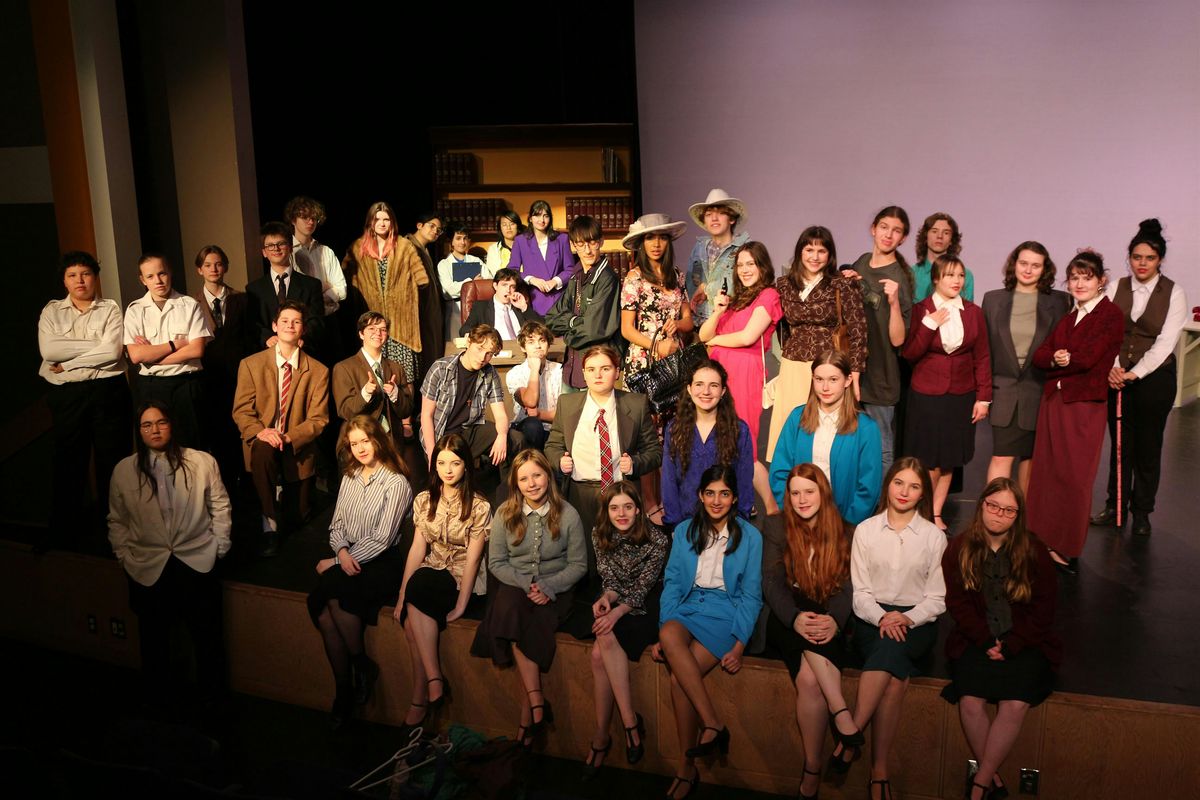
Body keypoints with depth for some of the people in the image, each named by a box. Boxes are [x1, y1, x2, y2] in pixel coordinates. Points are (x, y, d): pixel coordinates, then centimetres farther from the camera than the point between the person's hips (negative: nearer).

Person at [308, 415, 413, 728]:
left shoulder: (396, 484, -6)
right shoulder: (349, 478, 15)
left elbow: (382, 539, -11)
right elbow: (337, 524, 15)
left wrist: (335, 562, -11)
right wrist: (341, 551, -8)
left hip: (380, 562, -5)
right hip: (348, 558, 5)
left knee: (333, 597, -33)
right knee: (320, 605, -25)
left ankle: (363, 666, -9)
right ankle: (344, 690, -15)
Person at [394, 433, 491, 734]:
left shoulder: (478, 506, -5)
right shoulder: (424, 500, 8)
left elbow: (472, 558, -11)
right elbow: (417, 548, 3)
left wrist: (460, 606, -18)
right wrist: (401, 595, -7)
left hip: (462, 578, -4)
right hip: (431, 572, 4)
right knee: (412, 612, -29)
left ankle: (421, 698, -23)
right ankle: (434, 685, -21)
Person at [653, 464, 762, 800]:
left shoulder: (749, 536, 2)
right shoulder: (684, 531, 11)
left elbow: (751, 595, 0)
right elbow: (672, 582, 6)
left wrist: (739, 645, -11)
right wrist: (662, 632, -7)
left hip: (724, 613, -3)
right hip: (687, 607, 3)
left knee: (679, 678, -27)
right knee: (670, 634, -34)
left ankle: (686, 767, -12)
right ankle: (713, 724, -25)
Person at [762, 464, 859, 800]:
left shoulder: (846, 533, 9)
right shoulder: (776, 532, 9)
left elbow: (850, 586, -4)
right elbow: (771, 583, -4)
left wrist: (835, 620, -26)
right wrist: (795, 618, -25)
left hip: (831, 625, -1)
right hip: (788, 622, 1)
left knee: (809, 677, -32)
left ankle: (812, 773, -29)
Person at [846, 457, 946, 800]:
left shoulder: (935, 536, 8)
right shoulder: (866, 530, 9)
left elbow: (936, 598, 5)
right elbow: (860, 592, 4)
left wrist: (908, 619, -15)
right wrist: (882, 618, -16)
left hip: (916, 620, 0)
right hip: (871, 617, 0)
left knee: (891, 649, -37)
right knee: (896, 679, -31)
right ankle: (879, 772, -30)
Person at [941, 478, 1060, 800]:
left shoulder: (1033, 551, 1)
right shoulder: (959, 549, 2)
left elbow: (1043, 608, 1)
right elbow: (957, 603, 1)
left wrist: (1011, 645, -9)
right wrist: (987, 641, -11)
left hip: (1024, 641, 0)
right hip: (976, 639, 1)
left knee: (1015, 704, -24)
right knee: (970, 701, -24)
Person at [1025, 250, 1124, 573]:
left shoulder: (1111, 315, -7)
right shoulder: (1067, 317, 15)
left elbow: (1088, 358, -17)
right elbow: (1039, 356, 5)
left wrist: (1060, 361, -2)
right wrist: (1057, 359, -16)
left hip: (1084, 406, -6)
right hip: (1052, 402, 6)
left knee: (1074, 478, 1)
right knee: (1046, 474, 8)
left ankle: (1067, 551, 12)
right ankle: (1044, 543, 18)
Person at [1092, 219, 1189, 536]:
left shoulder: (1174, 293, -5)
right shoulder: (1116, 288, 3)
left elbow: (1165, 342, -11)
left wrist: (1134, 373, -18)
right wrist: (1112, 366, -17)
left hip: (1154, 377, -2)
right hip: (1116, 376, 2)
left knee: (1148, 446, 6)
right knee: (1119, 443, 10)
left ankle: (1142, 512, 18)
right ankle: (1115, 507, 20)